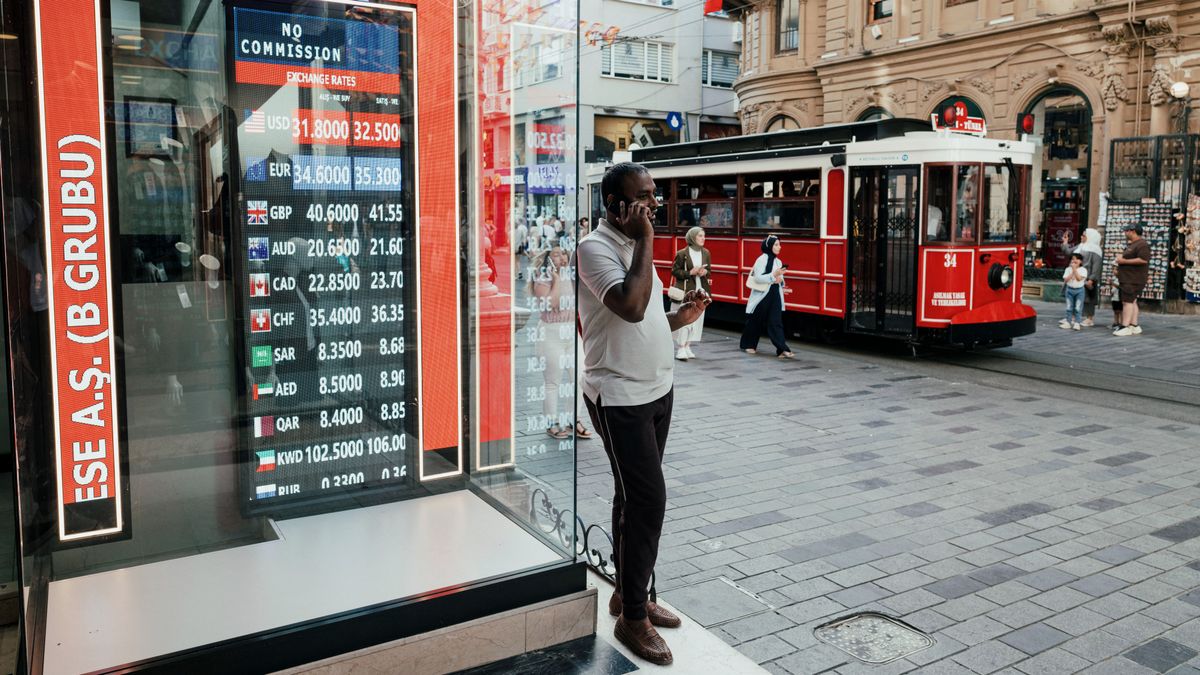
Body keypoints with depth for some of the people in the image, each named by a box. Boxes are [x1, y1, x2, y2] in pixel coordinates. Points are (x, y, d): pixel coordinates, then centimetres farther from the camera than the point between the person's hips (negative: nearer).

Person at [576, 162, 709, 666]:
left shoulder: (633, 248, 14)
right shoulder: (595, 248, -14)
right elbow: (630, 307, -29)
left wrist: (680, 317, 5)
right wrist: (645, 240, -21)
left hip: (657, 391, 9)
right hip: (620, 397, -9)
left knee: (634, 497, 16)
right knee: (648, 499, -8)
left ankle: (627, 592, 29)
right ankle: (632, 617, 7)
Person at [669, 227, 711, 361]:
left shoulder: (706, 253, 9)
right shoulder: (682, 253, -7)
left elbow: (709, 270, 17)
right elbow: (674, 271, -6)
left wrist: (705, 272, -6)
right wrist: (690, 272, -16)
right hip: (685, 290, -5)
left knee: (697, 318, 6)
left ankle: (687, 346, 17)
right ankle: (681, 349, -2)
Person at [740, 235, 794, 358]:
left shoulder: (778, 261, 10)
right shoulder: (762, 259, -11)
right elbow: (757, 278, -18)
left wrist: (780, 280, -5)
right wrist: (773, 275, -24)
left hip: (775, 295, 6)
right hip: (762, 295, -6)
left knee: (776, 322, -2)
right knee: (756, 321, 7)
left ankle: (782, 349, -10)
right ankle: (748, 345, 24)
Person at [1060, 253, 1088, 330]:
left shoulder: (1083, 270, -5)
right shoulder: (1068, 269, 3)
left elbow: (1079, 278, -19)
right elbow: (1066, 279, -8)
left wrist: (1075, 269, -17)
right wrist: (1072, 272, -14)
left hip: (1079, 290, -3)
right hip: (1069, 289, 3)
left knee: (1078, 308, -2)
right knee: (1069, 307, 8)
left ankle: (1077, 323, 0)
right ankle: (1068, 322, 13)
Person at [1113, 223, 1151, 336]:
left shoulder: (1142, 245, -14)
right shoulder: (1132, 244, 19)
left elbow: (1143, 260, -26)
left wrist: (1124, 261, -21)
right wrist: (1121, 258, 13)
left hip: (1133, 280, -11)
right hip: (1128, 278, 11)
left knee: (1127, 301, -14)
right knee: (1132, 301, 11)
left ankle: (1125, 327, -17)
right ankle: (1134, 326, 15)